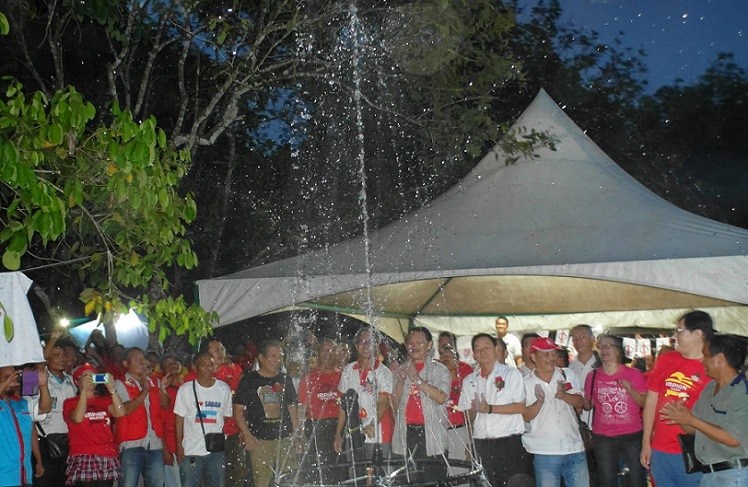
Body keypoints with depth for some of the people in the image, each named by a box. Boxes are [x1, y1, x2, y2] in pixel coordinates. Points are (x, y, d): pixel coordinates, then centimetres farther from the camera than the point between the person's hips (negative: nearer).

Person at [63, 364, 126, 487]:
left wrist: (111, 389, -10)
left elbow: (120, 413, -2)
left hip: (108, 456, 3)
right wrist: (84, 390, -14)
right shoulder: (70, 403, 9)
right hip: (83, 457, -3)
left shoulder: (104, 401, 18)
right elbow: (78, 418, -13)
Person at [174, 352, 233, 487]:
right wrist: (179, 445, -2)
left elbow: (226, 417, 10)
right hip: (190, 451, -2)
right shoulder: (185, 389, -3)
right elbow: (179, 419, 2)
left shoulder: (224, 389, 3)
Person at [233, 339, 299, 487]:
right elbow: (238, 410, 0)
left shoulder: (285, 380, 12)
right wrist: (247, 435, -8)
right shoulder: (249, 380, 1)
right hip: (259, 441, -3)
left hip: (285, 439, 3)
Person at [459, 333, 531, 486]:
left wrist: (490, 408, -14)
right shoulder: (469, 381, 14)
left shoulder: (512, 374, 1)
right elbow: (467, 416, 14)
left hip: (510, 443, -3)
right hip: (481, 444, 4)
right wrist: (473, 411, -9)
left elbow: (522, 407, -9)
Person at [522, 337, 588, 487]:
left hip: (574, 448, 3)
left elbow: (579, 402, 0)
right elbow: (526, 416, -3)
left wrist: (564, 395, -21)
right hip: (545, 453, -2)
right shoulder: (526, 383, -2)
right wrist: (539, 402, -23)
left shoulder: (567, 374, 6)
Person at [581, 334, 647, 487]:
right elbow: (588, 406, 13)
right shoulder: (593, 377, 4)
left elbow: (646, 403, 1)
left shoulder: (634, 374, -2)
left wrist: (630, 390, -14)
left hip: (632, 436, -2)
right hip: (603, 438, 2)